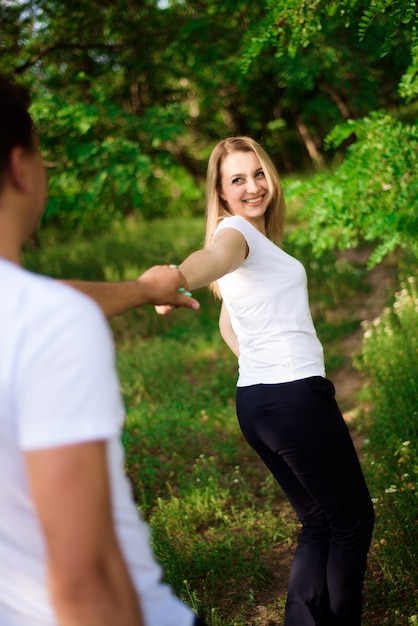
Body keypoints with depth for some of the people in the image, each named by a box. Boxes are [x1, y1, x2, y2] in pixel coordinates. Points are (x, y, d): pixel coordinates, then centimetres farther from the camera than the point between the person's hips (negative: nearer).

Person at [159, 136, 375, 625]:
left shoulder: (249, 237, 18)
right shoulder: (235, 231, -11)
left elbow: (228, 324, 29)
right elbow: (216, 255, -38)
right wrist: (174, 282, -59)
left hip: (254, 401, 9)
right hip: (295, 396, -9)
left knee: (318, 522, 16)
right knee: (353, 520, 5)